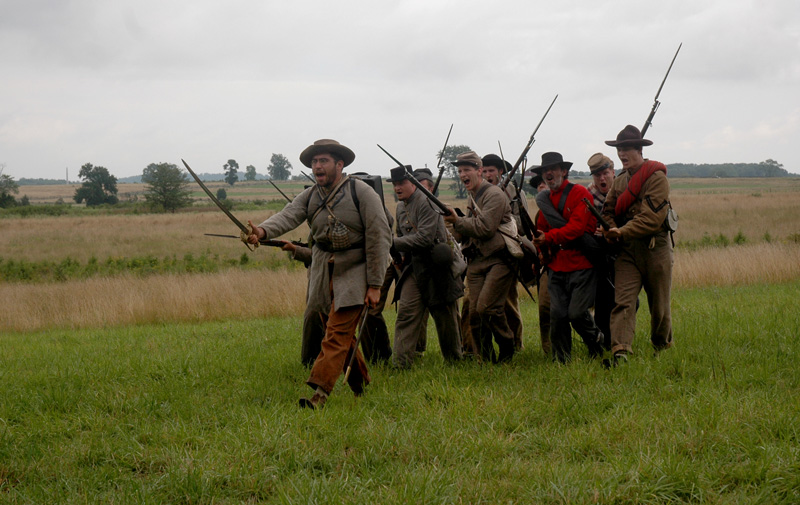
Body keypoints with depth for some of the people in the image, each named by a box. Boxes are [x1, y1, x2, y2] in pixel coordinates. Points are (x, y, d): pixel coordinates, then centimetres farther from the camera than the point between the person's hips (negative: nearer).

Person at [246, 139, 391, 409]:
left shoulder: (361, 193, -11)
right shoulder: (309, 196, 3)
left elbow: (380, 237, -12)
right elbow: (288, 216, -16)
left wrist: (374, 285, -15)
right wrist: (262, 230, -40)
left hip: (355, 271, -6)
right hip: (323, 272, 6)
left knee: (338, 332, -11)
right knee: (340, 330, 14)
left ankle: (320, 393, -15)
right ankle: (359, 381, 33)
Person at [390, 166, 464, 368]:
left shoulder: (426, 203, -16)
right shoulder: (401, 208, 12)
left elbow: (425, 238, -24)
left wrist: (394, 243, -24)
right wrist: (404, 254, 7)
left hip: (436, 267, -7)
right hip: (414, 266, 7)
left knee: (445, 316, 6)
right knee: (406, 311, -6)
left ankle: (454, 358, 23)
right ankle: (401, 362, -9)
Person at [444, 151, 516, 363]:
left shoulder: (494, 195, -10)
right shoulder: (472, 197, 18)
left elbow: (485, 228, -20)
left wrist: (458, 221, -15)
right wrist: (457, 224, 3)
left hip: (499, 260, -8)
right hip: (476, 262, 8)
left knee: (486, 308, -19)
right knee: (474, 314, 1)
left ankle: (507, 348, 1)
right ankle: (487, 359, 10)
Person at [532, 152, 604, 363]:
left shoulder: (579, 193, -5)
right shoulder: (544, 199, 16)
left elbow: (577, 228, -15)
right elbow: (541, 231, 24)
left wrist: (548, 238, -14)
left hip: (581, 264, -5)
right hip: (556, 266, 5)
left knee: (576, 312, -10)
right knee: (557, 313, -4)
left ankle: (596, 341, 18)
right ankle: (561, 359, 6)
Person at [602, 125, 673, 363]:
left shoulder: (656, 177, -9)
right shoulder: (620, 181, 13)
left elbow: (652, 217, -18)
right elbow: (608, 211, 15)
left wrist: (623, 232, -22)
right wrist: (610, 230, -7)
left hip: (655, 247, -5)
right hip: (627, 249, 5)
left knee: (659, 305, 8)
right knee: (623, 301, -12)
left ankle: (663, 348, 28)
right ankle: (620, 352, -23)